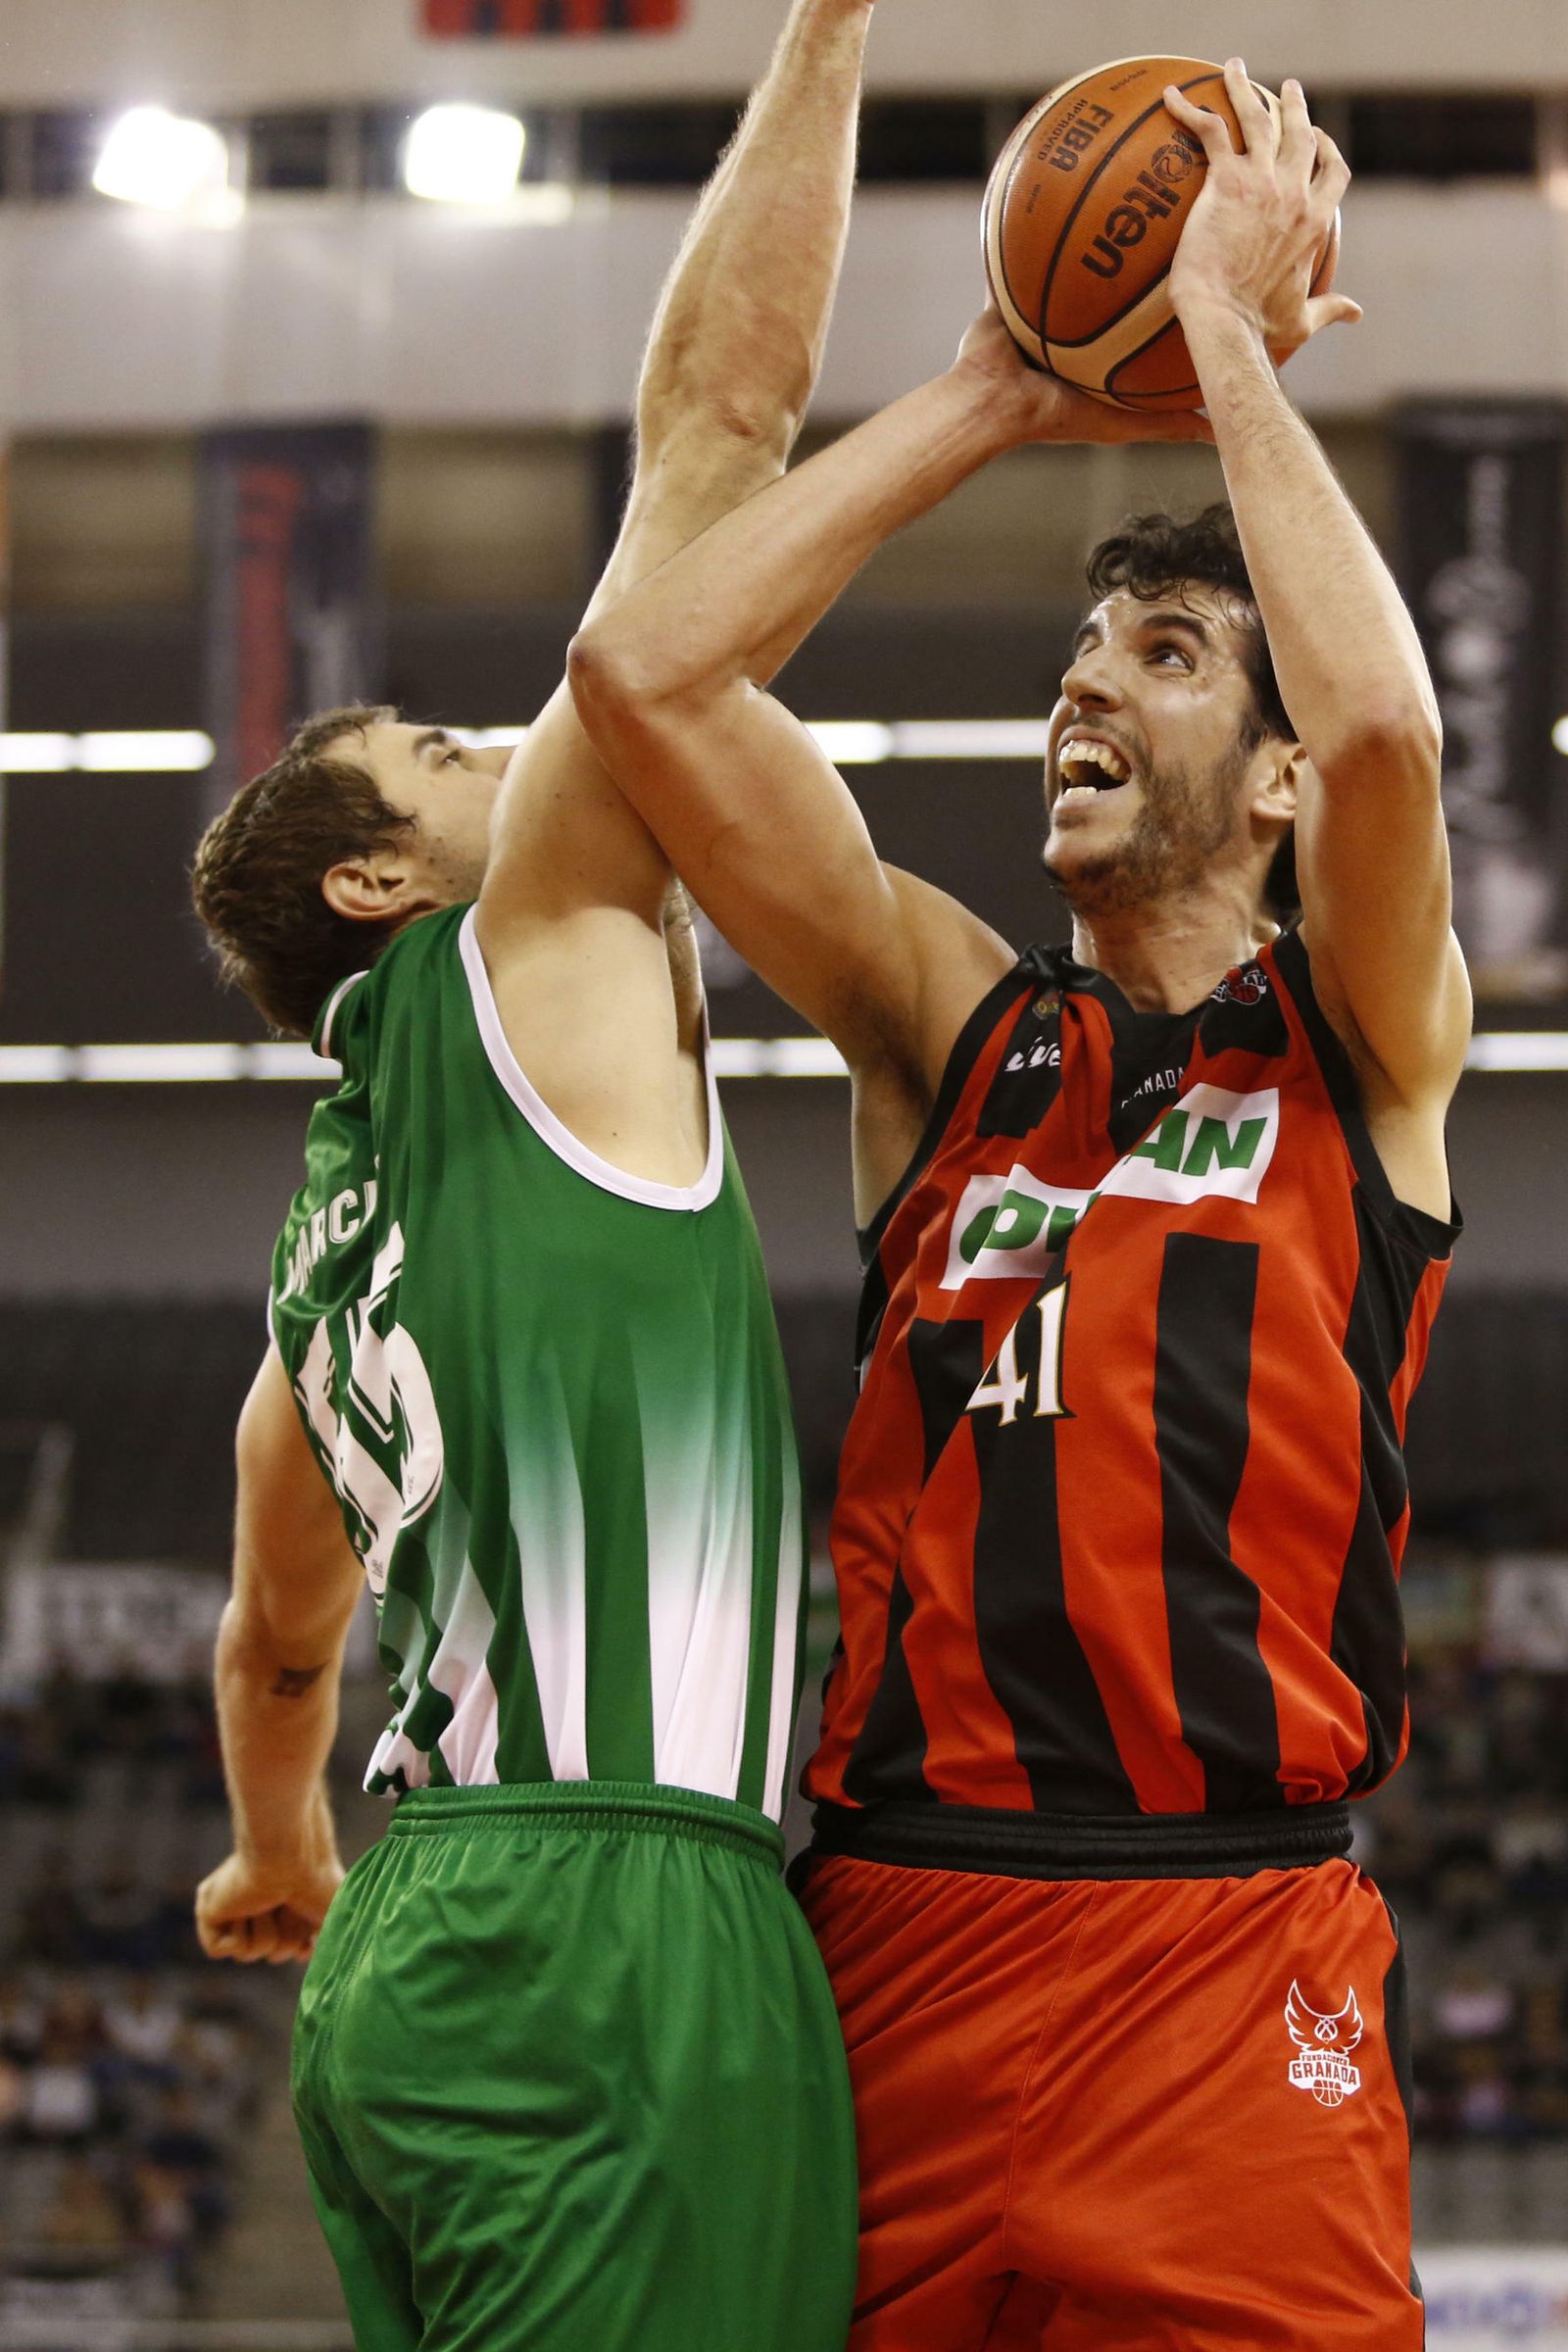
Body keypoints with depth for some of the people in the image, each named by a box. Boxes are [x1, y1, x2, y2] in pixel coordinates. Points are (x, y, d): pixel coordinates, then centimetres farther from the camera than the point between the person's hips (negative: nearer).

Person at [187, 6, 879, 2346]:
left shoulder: (337, 1227, 24)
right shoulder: (537, 975, 4)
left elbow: (280, 1635, 40)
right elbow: (713, 428, 1)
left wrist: (281, 1855, 59)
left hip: (402, 1971, 9)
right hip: (614, 1942, -9)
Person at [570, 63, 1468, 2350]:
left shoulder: (1365, 1035, 9)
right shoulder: (950, 1016, 16)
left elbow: (1387, 725, -14)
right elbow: (642, 675, 5)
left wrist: (1226, 333, -3)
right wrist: (993, 397, 9)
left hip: (1232, 1965, -3)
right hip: (896, 1928, 3)